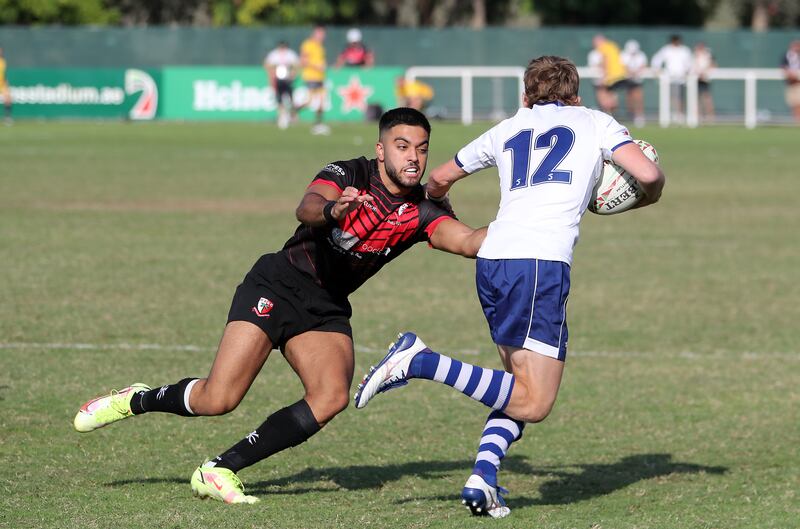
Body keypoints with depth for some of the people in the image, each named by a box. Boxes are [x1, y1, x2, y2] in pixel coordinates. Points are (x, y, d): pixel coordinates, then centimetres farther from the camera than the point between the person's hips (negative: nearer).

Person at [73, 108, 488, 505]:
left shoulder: (422, 213, -2)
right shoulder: (348, 175, -13)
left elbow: (466, 240, -21)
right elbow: (306, 209, -33)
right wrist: (332, 210, -57)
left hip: (328, 309, 5)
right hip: (279, 287, -5)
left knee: (332, 397, -22)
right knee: (218, 400, -15)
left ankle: (220, 470, -13)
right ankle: (137, 400, 17)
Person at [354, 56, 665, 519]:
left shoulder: (508, 129, 25)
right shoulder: (594, 122, 15)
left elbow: (441, 177, 35)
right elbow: (649, 174, 2)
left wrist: (436, 199, 58)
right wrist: (646, 198, 26)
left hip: (492, 261, 6)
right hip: (541, 262, -6)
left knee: (523, 388, 18)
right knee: (534, 403, -6)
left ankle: (483, 479, -1)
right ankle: (421, 362, -16)